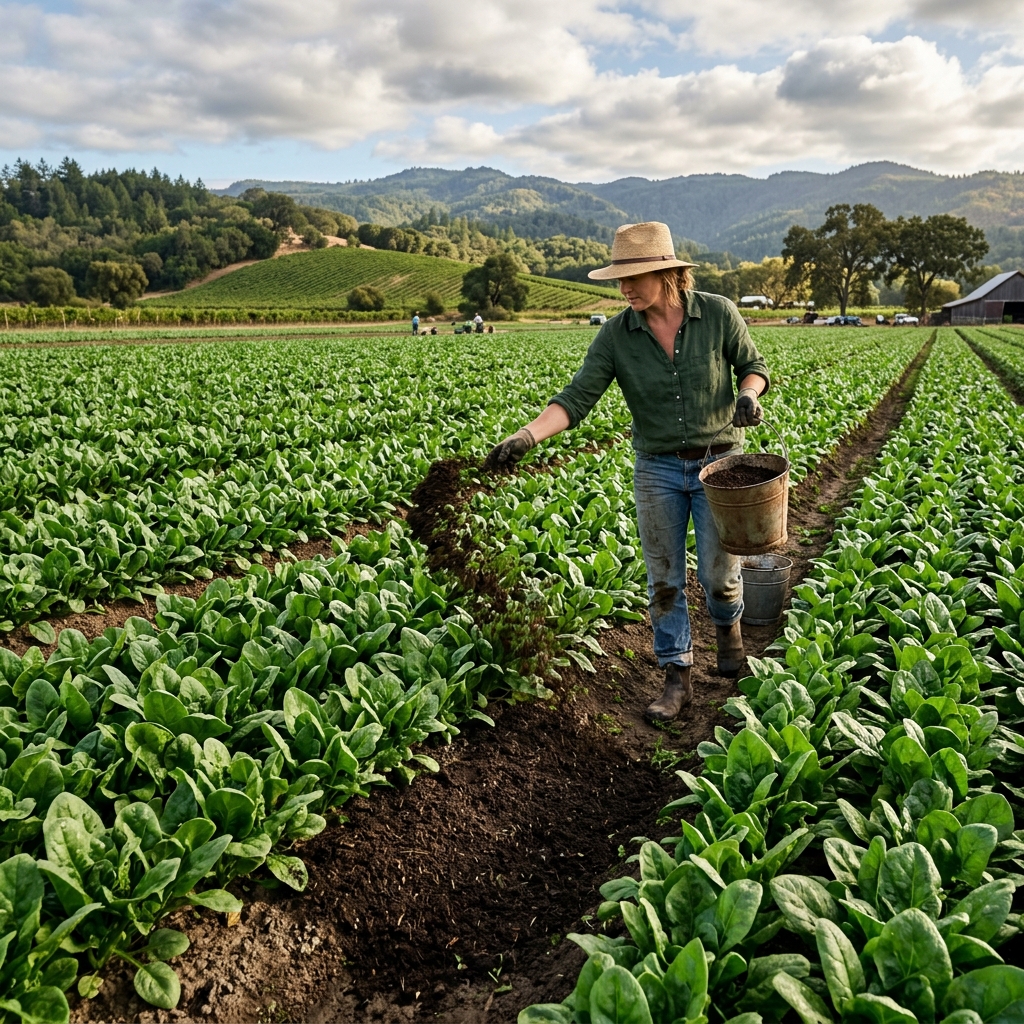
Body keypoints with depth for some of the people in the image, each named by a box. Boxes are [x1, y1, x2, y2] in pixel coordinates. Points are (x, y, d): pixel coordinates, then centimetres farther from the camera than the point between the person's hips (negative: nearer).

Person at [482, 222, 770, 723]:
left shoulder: (718, 313, -10)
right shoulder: (616, 335, -8)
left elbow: (753, 364, 6)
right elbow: (577, 397, -15)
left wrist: (748, 395, -17)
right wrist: (526, 436, -30)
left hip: (718, 462, -1)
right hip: (657, 469, 1)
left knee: (719, 573, 5)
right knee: (663, 579, 5)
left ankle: (727, 627, 42)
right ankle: (676, 678, 21)